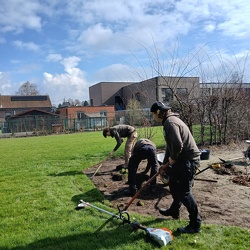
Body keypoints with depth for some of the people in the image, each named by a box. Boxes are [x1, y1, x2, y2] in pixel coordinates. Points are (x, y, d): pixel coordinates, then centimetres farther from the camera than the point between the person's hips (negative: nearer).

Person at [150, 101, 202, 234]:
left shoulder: (170, 122, -19)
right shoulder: (169, 121, 15)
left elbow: (177, 145, -29)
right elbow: (170, 145, 20)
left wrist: (172, 159, -11)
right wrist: (165, 164, 20)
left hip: (188, 160, -11)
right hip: (182, 159, 11)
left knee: (184, 191, -4)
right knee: (174, 184, 23)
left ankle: (195, 224, 7)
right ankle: (174, 211, 42)